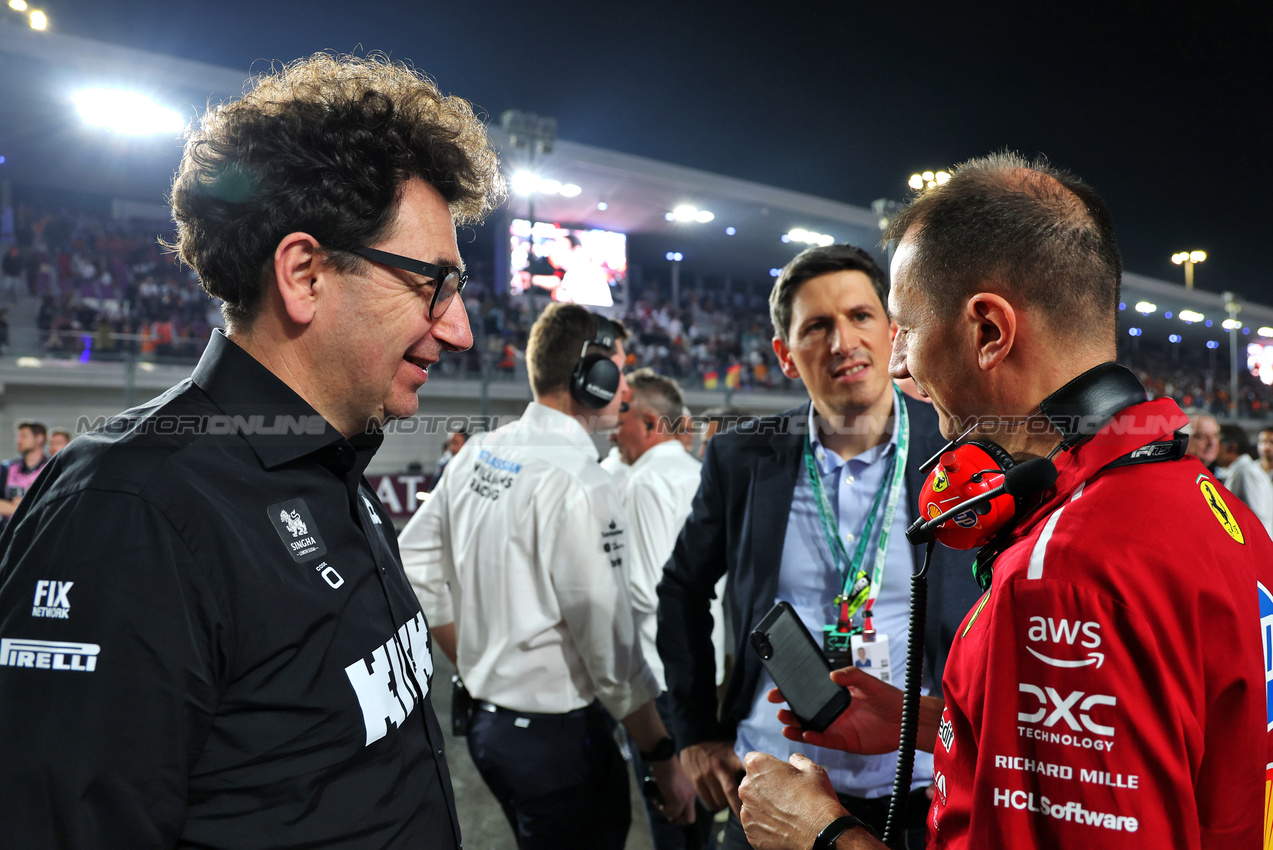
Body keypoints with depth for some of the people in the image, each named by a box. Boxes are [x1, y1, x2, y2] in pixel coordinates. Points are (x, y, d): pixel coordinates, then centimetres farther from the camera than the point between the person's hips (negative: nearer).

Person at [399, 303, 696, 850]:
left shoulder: (479, 453, 4)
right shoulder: (577, 481, -22)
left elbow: (414, 562, 12)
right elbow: (609, 646, -22)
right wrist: (664, 759, -11)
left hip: (489, 718, 8)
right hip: (558, 736, -8)